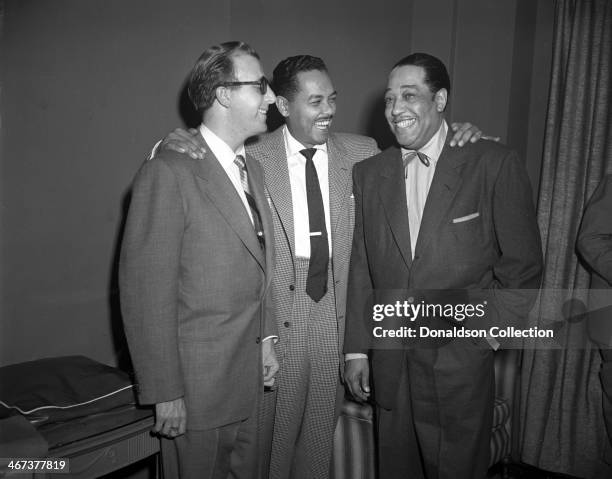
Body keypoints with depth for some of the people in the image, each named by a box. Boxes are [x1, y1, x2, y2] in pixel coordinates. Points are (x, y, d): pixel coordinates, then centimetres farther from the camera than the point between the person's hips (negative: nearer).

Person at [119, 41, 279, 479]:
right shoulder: (170, 172, -17)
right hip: (198, 383, -7)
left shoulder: (253, 169, 9)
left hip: (250, 374, 7)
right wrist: (165, 392, -16)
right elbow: (145, 289, -18)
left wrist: (265, 336, 10)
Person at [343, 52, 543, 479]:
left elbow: (523, 264, -3)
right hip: (388, 360, 3)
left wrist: (485, 330, -7)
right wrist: (357, 349, 5)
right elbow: (361, 268, 5)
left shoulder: (494, 164, -8)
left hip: (461, 360, -3)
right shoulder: (368, 173, 3)